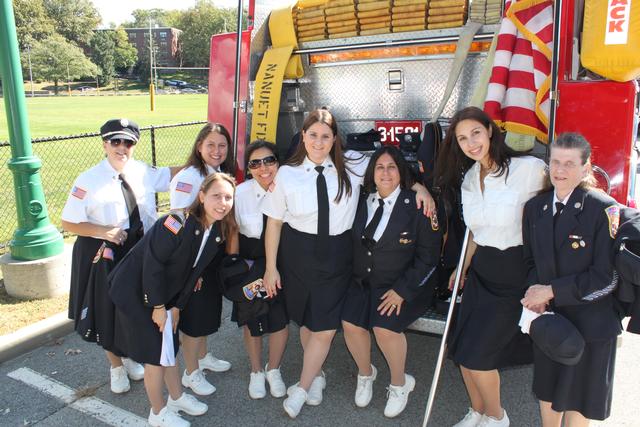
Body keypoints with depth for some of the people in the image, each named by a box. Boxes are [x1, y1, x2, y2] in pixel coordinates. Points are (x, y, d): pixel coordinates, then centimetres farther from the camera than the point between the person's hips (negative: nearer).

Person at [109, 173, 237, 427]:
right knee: (156, 353, 1)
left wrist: (177, 306, 5)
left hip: (165, 293, 7)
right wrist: (158, 307, -17)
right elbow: (152, 265, -25)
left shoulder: (218, 232, -5)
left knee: (170, 346, 18)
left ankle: (177, 397, 38)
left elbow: (193, 272, 4)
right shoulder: (178, 223, -29)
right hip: (135, 291, -7)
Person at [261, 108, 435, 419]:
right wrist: (271, 267, -2)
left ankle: (302, 389, 24)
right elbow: (274, 221, -3)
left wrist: (419, 187, -8)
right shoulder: (287, 174, -6)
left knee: (325, 326, 2)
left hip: (337, 254, 0)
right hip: (298, 253, 0)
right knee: (305, 321, 14)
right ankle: (316, 375, 41)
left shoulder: (352, 166, -4)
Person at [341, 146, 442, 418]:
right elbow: (354, 243, 12)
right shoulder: (362, 202, 4)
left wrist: (401, 291, -16)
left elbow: (428, 257, -11)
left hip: (404, 286, -4)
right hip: (363, 282, 4)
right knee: (350, 323, -18)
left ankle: (399, 384, 6)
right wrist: (353, 277, -1)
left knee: (384, 327, -25)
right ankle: (365, 374, 14)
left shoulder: (417, 206, -11)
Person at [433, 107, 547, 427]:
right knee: (461, 349, 9)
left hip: (515, 273, -6)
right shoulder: (469, 179, 5)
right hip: (481, 272, 6)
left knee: (477, 353, -1)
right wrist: (463, 268, 19)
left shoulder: (528, 168, -18)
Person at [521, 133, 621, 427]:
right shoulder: (535, 207, 1)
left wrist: (552, 290, -18)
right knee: (547, 390, 22)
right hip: (547, 317, 5)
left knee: (577, 401, 15)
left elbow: (606, 277, -19)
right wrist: (536, 292, -10)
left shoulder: (604, 208, -16)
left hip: (589, 324, -4)